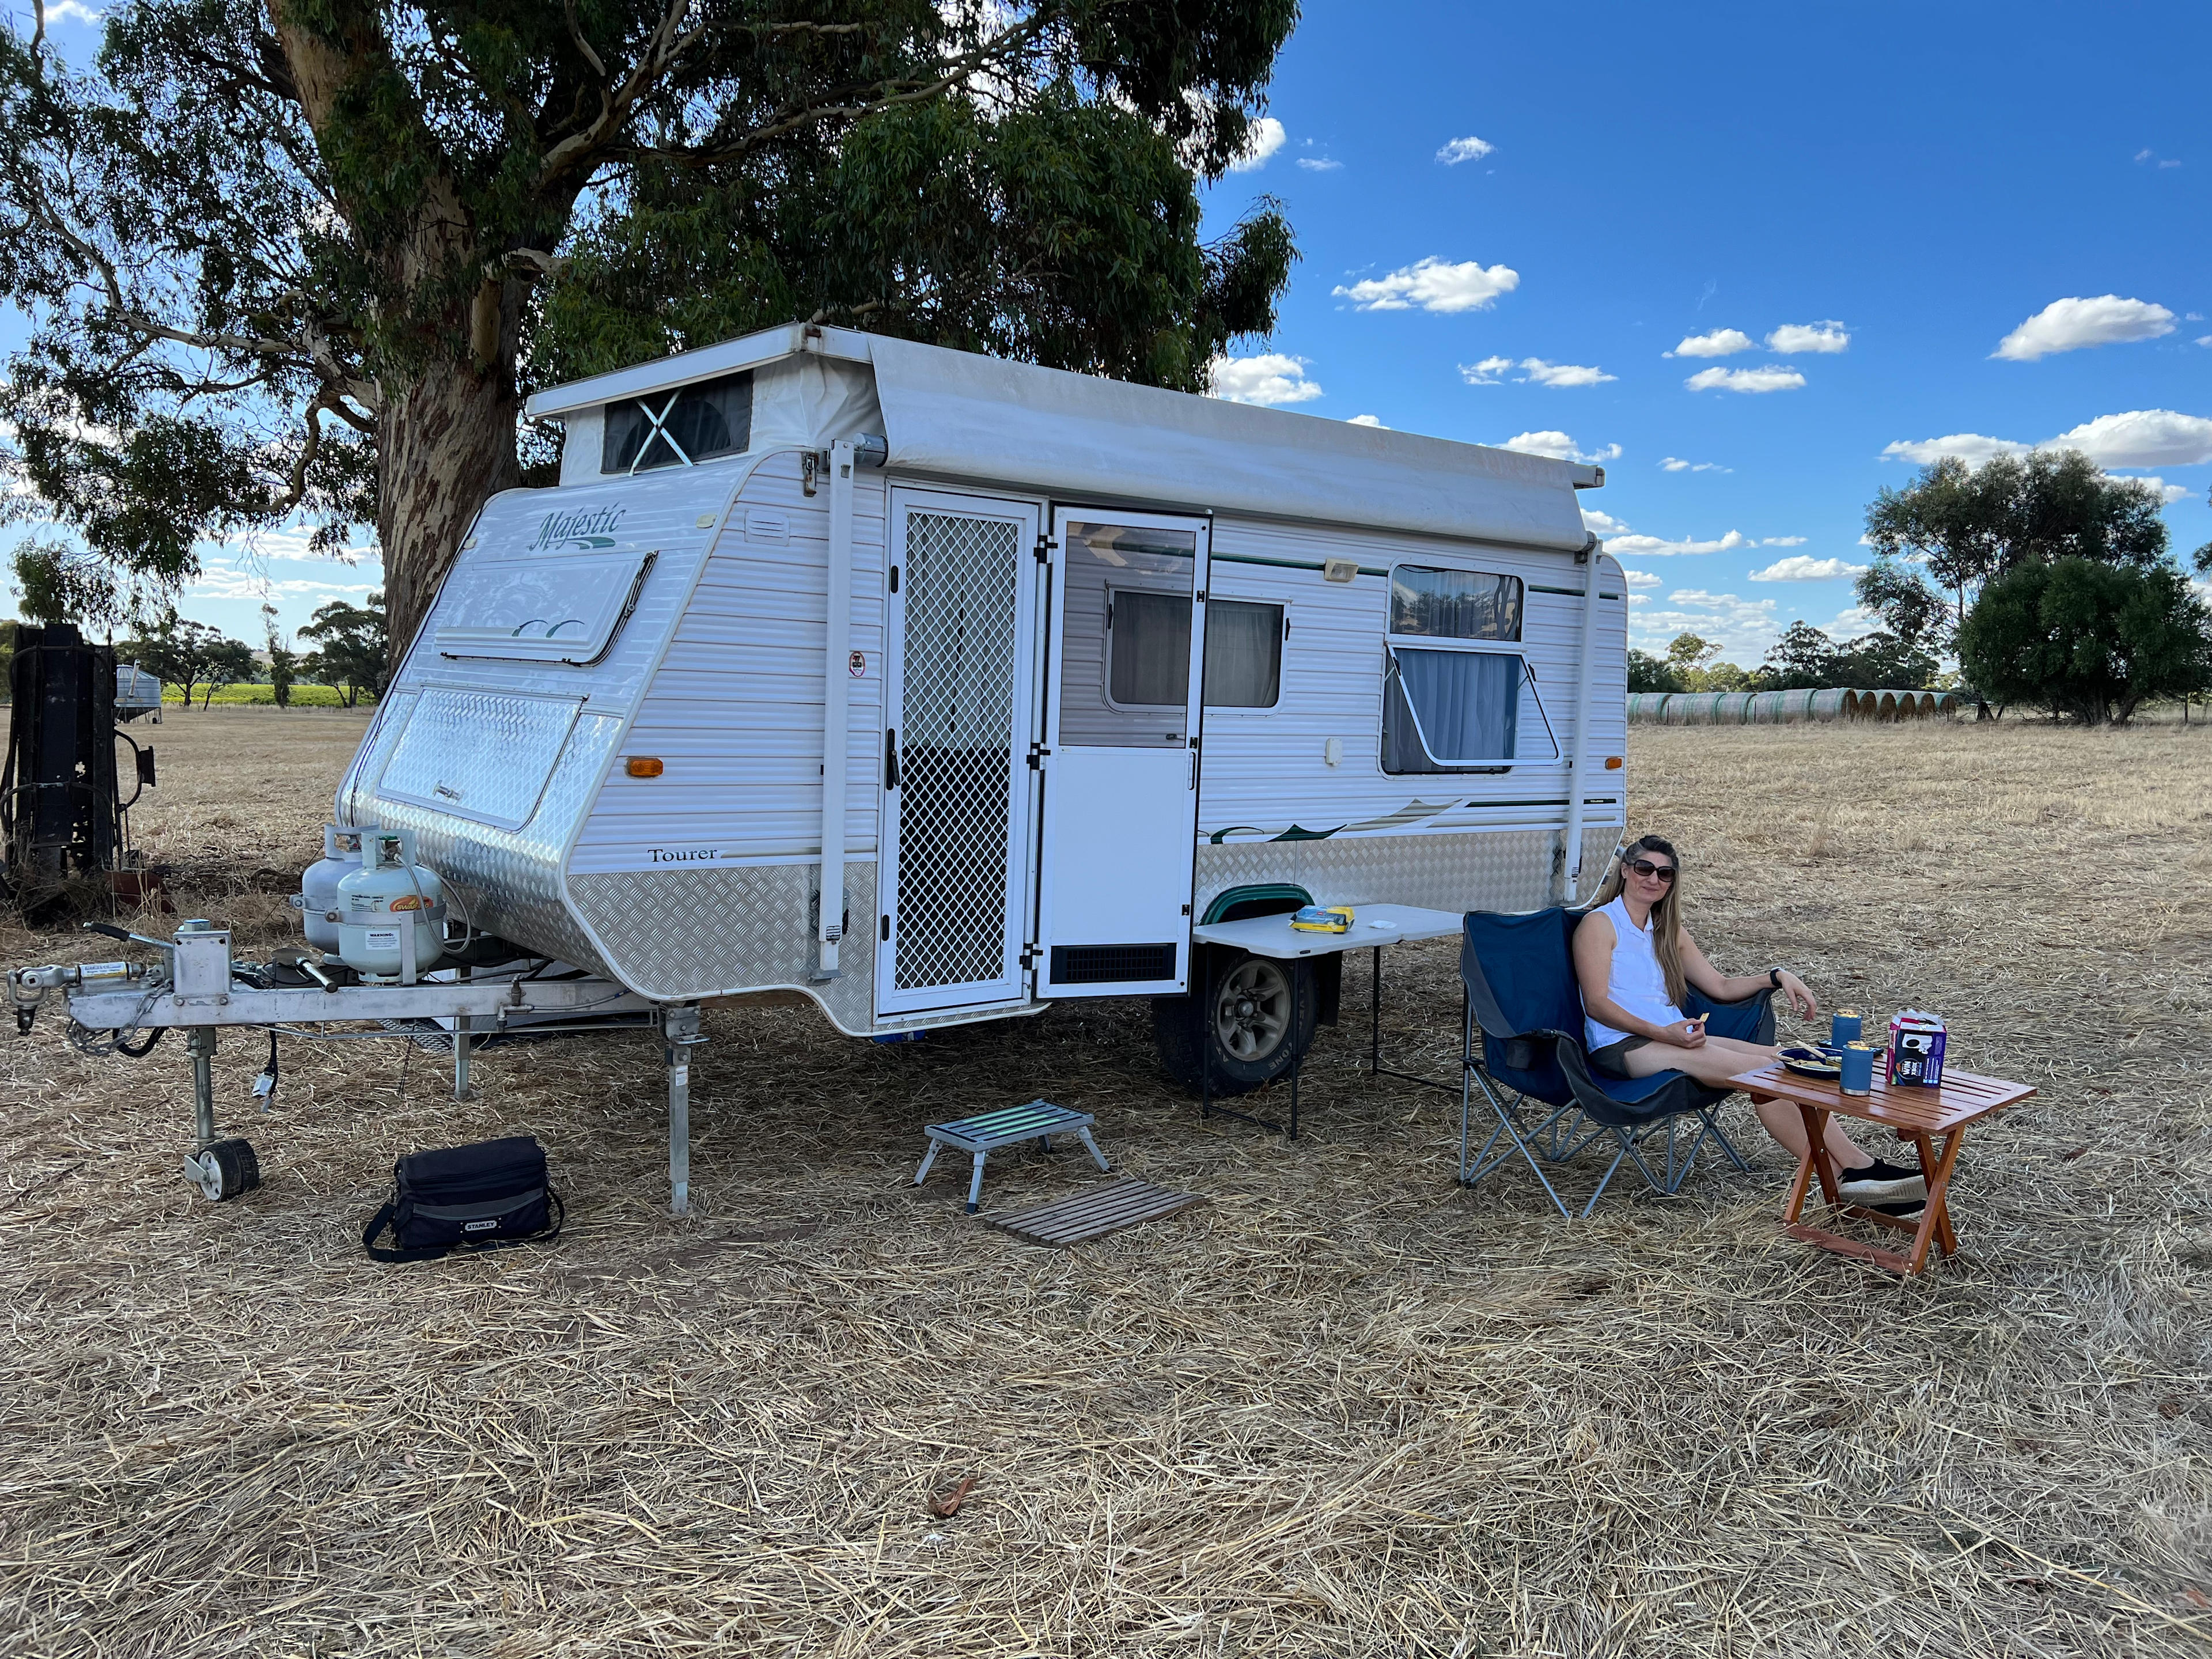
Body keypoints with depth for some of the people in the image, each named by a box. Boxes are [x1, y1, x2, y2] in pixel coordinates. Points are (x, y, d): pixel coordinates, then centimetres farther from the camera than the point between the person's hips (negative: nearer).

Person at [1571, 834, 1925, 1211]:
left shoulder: (1668, 931, 24)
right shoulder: (1599, 923, 0)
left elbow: (1721, 987, 24)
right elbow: (1597, 1004, -10)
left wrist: (1777, 976, 6)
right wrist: (1664, 1033, -23)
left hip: (1675, 1037, 8)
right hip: (1622, 1045, -8)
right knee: (1760, 1069, -24)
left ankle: (1857, 1169, -28)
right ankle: (1852, 1172, -27)